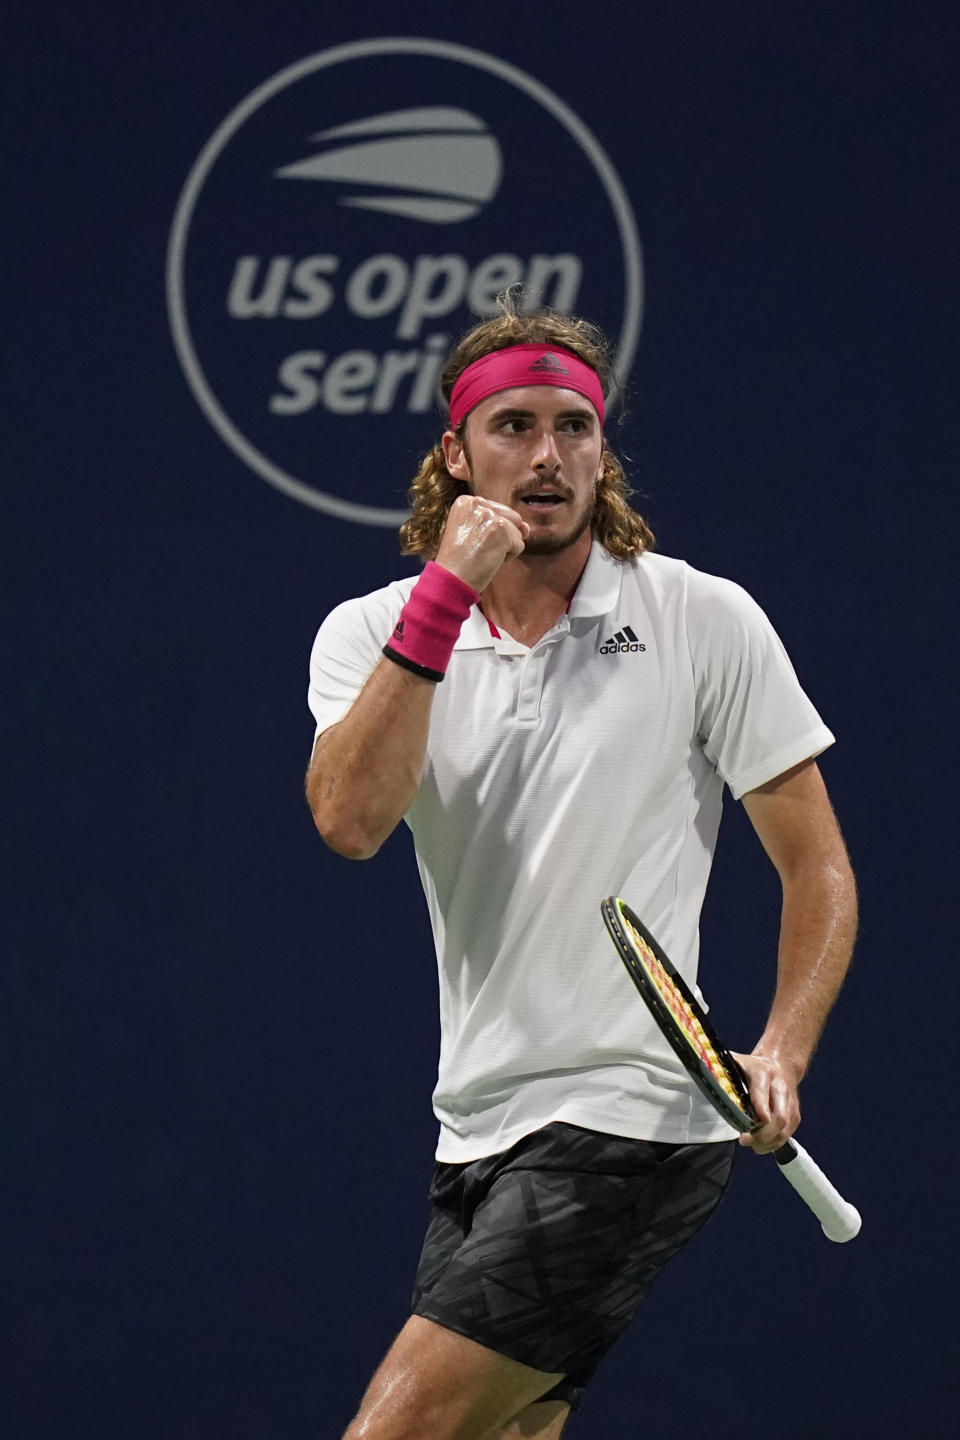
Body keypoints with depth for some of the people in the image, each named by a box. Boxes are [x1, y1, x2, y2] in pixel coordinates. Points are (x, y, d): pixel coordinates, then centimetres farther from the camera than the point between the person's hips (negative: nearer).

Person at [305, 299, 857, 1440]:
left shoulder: (704, 621, -2)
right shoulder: (373, 633, 5)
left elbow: (819, 869, 2)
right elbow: (350, 821, -15)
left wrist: (781, 1052, -13)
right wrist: (445, 592, -16)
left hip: (631, 1120, -5)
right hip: (475, 1133, 5)